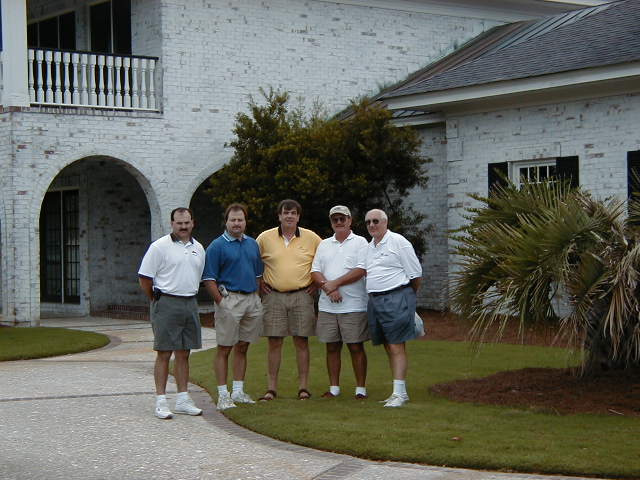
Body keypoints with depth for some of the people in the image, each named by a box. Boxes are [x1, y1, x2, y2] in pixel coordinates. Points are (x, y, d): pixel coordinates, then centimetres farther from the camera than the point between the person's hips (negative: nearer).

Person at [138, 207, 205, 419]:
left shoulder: (198, 248, 13)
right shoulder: (160, 246, -6)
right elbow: (144, 277, -5)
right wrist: (157, 300, 2)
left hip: (190, 304, 6)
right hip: (167, 304, -6)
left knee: (183, 354, 10)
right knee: (164, 353, -4)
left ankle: (183, 399, 16)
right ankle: (161, 402, -1)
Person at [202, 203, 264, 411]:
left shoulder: (252, 244, 14)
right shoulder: (217, 246, -4)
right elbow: (209, 279, -8)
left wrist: (258, 296, 13)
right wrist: (221, 301, -15)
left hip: (252, 299, 6)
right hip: (230, 298, -6)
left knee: (243, 347, 10)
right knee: (224, 348, -3)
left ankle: (238, 391, 17)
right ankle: (223, 394, 0)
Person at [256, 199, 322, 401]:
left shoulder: (311, 238, 3)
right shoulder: (265, 238, 3)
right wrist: (259, 282, 7)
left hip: (302, 296, 0)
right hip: (273, 296, 0)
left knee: (301, 342, 2)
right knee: (274, 342, 1)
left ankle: (303, 386, 7)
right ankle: (271, 388, 6)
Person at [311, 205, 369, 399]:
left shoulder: (360, 243, 2)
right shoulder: (324, 245, 16)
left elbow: (361, 271, -10)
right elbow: (315, 272, 8)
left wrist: (335, 283, -12)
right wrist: (328, 288, -10)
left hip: (354, 305, -4)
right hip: (327, 306, 4)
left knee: (356, 347, -2)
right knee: (332, 347, 7)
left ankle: (361, 389, 4)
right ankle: (334, 388, 14)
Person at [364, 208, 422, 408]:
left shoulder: (398, 242, -6)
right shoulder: (369, 247, 17)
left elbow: (416, 274, -3)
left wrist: (407, 295, 8)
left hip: (396, 298, -7)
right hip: (375, 300, 7)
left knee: (396, 347, -11)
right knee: (389, 348, 8)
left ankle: (400, 392, -12)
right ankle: (399, 392, 12)